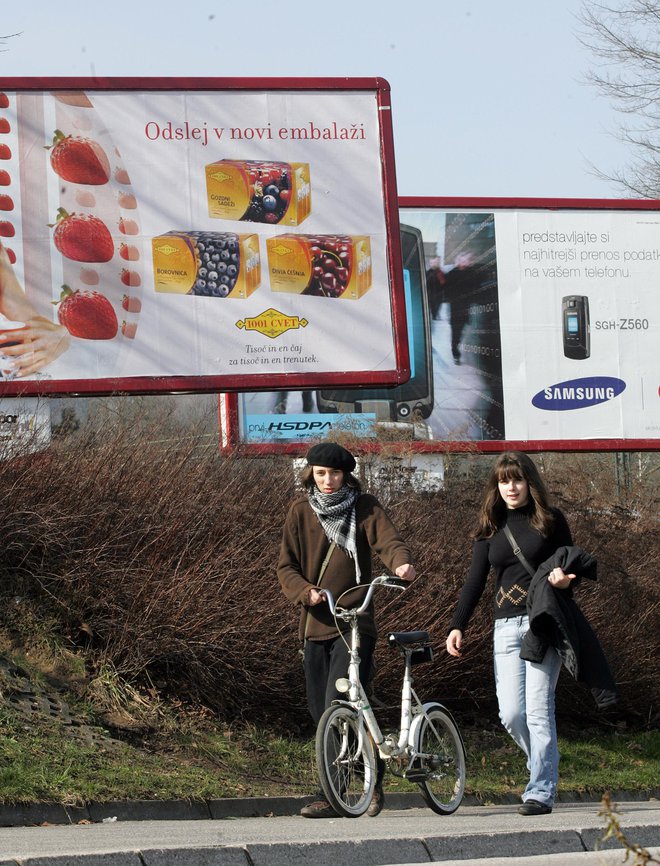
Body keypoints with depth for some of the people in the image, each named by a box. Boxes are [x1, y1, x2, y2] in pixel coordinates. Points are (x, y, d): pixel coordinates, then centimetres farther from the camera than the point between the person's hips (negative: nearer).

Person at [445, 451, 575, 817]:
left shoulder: (550, 520, 4)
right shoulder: (490, 527, 12)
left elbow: (570, 566, 8)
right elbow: (475, 580, 12)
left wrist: (564, 580, -16)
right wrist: (457, 626, 2)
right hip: (506, 626, 3)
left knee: (538, 707, -10)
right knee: (511, 714, -6)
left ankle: (540, 791, -6)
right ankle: (545, 768, 17)